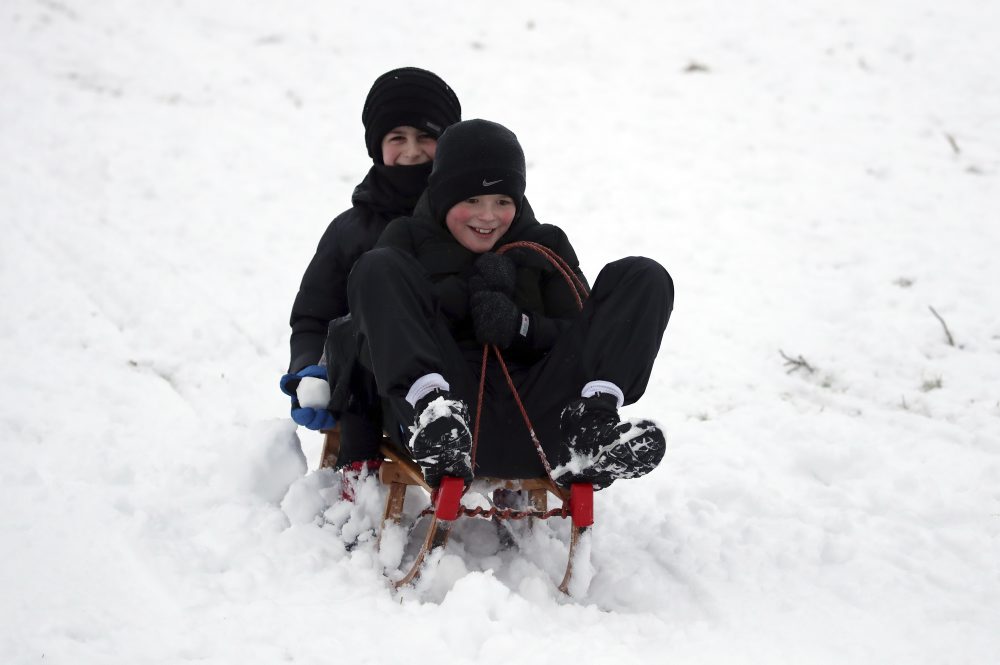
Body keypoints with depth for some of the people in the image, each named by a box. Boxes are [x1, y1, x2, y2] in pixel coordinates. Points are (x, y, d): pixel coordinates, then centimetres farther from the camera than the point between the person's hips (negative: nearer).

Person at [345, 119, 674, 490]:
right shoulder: (408, 240, 18)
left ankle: (591, 425, -30)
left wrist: (521, 328, -7)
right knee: (377, 269, -15)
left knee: (643, 277, -4)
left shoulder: (546, 246, 23)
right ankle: (431, 410, -40)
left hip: (538, 424, 2)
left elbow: (581, 340, 13)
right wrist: (461, 294, -6)